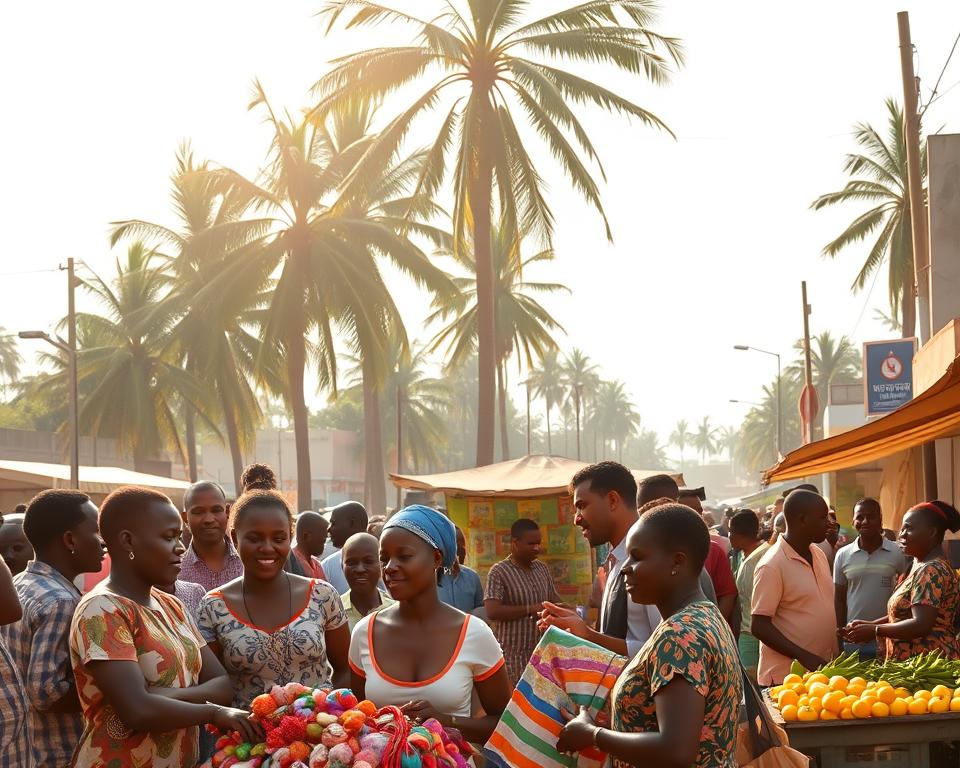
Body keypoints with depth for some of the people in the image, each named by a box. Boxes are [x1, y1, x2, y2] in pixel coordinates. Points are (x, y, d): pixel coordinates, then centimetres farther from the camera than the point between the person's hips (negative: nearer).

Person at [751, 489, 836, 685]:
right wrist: (804, 657, -22)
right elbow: (759, 627, -16)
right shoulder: (771, 565, -15)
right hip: (786, 677, -7)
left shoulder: (819, 555, 9)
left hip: (823, 670, 7)